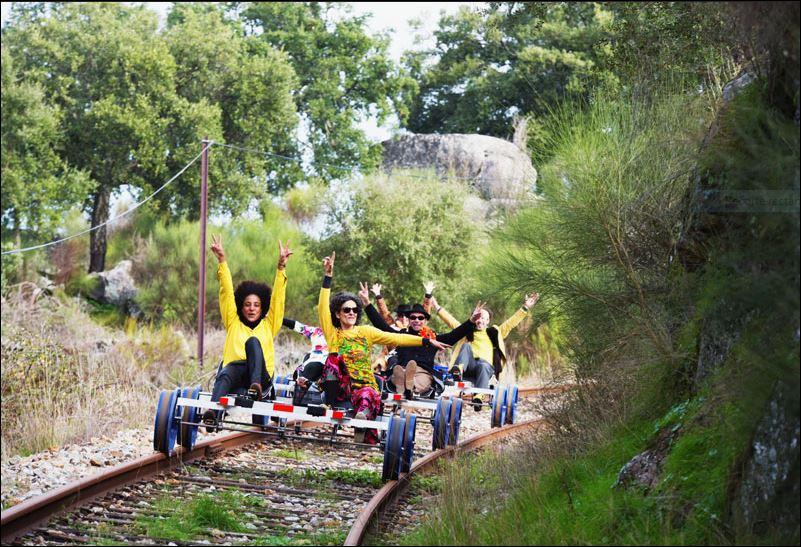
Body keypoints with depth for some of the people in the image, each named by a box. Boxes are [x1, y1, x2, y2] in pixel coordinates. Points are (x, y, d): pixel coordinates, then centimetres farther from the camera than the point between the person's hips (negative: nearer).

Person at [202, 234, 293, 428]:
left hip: (262, 376, 0)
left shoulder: (268, 326, 23)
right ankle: (213, 410, -64)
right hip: (234, 372, 0)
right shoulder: (233, 323, 23)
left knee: (253, 342, -27)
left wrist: (281, 268, 3)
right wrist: (222, 261, 9)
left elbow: (277, 298, 14)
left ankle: (255, 386, -49)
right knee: (225, 373, -36)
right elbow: (227, 293, 16)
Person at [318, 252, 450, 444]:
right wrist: (328, 277, -13)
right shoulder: (333, 334, 10)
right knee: (333, 358, -27)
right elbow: (322, 308, -4)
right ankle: (331, 405, -32)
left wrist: (426, 341, -3)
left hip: (365, 385, 0)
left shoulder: (365, 331, 14)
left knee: (366, 396, -36)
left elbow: (395, 338, 7)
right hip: (340, 387, 0)